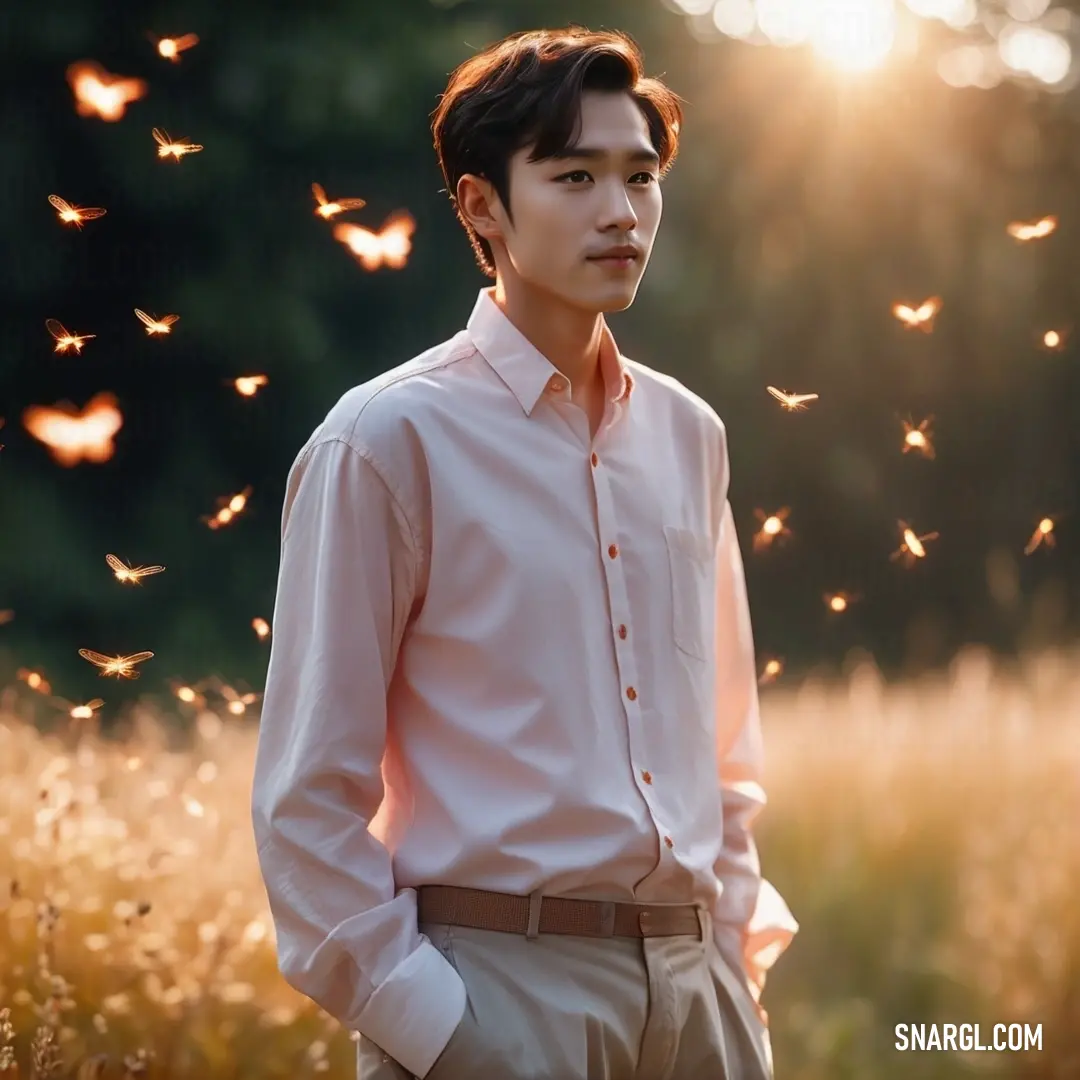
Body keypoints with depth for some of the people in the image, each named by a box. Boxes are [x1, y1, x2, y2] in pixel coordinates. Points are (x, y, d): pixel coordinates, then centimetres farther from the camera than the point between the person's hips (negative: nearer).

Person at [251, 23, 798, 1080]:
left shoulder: (688, 437, 11)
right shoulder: (389, 440, -6)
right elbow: (307, 795, -8)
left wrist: (737, 957, 10)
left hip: (695, 986, 5)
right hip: (499, 990, -5)